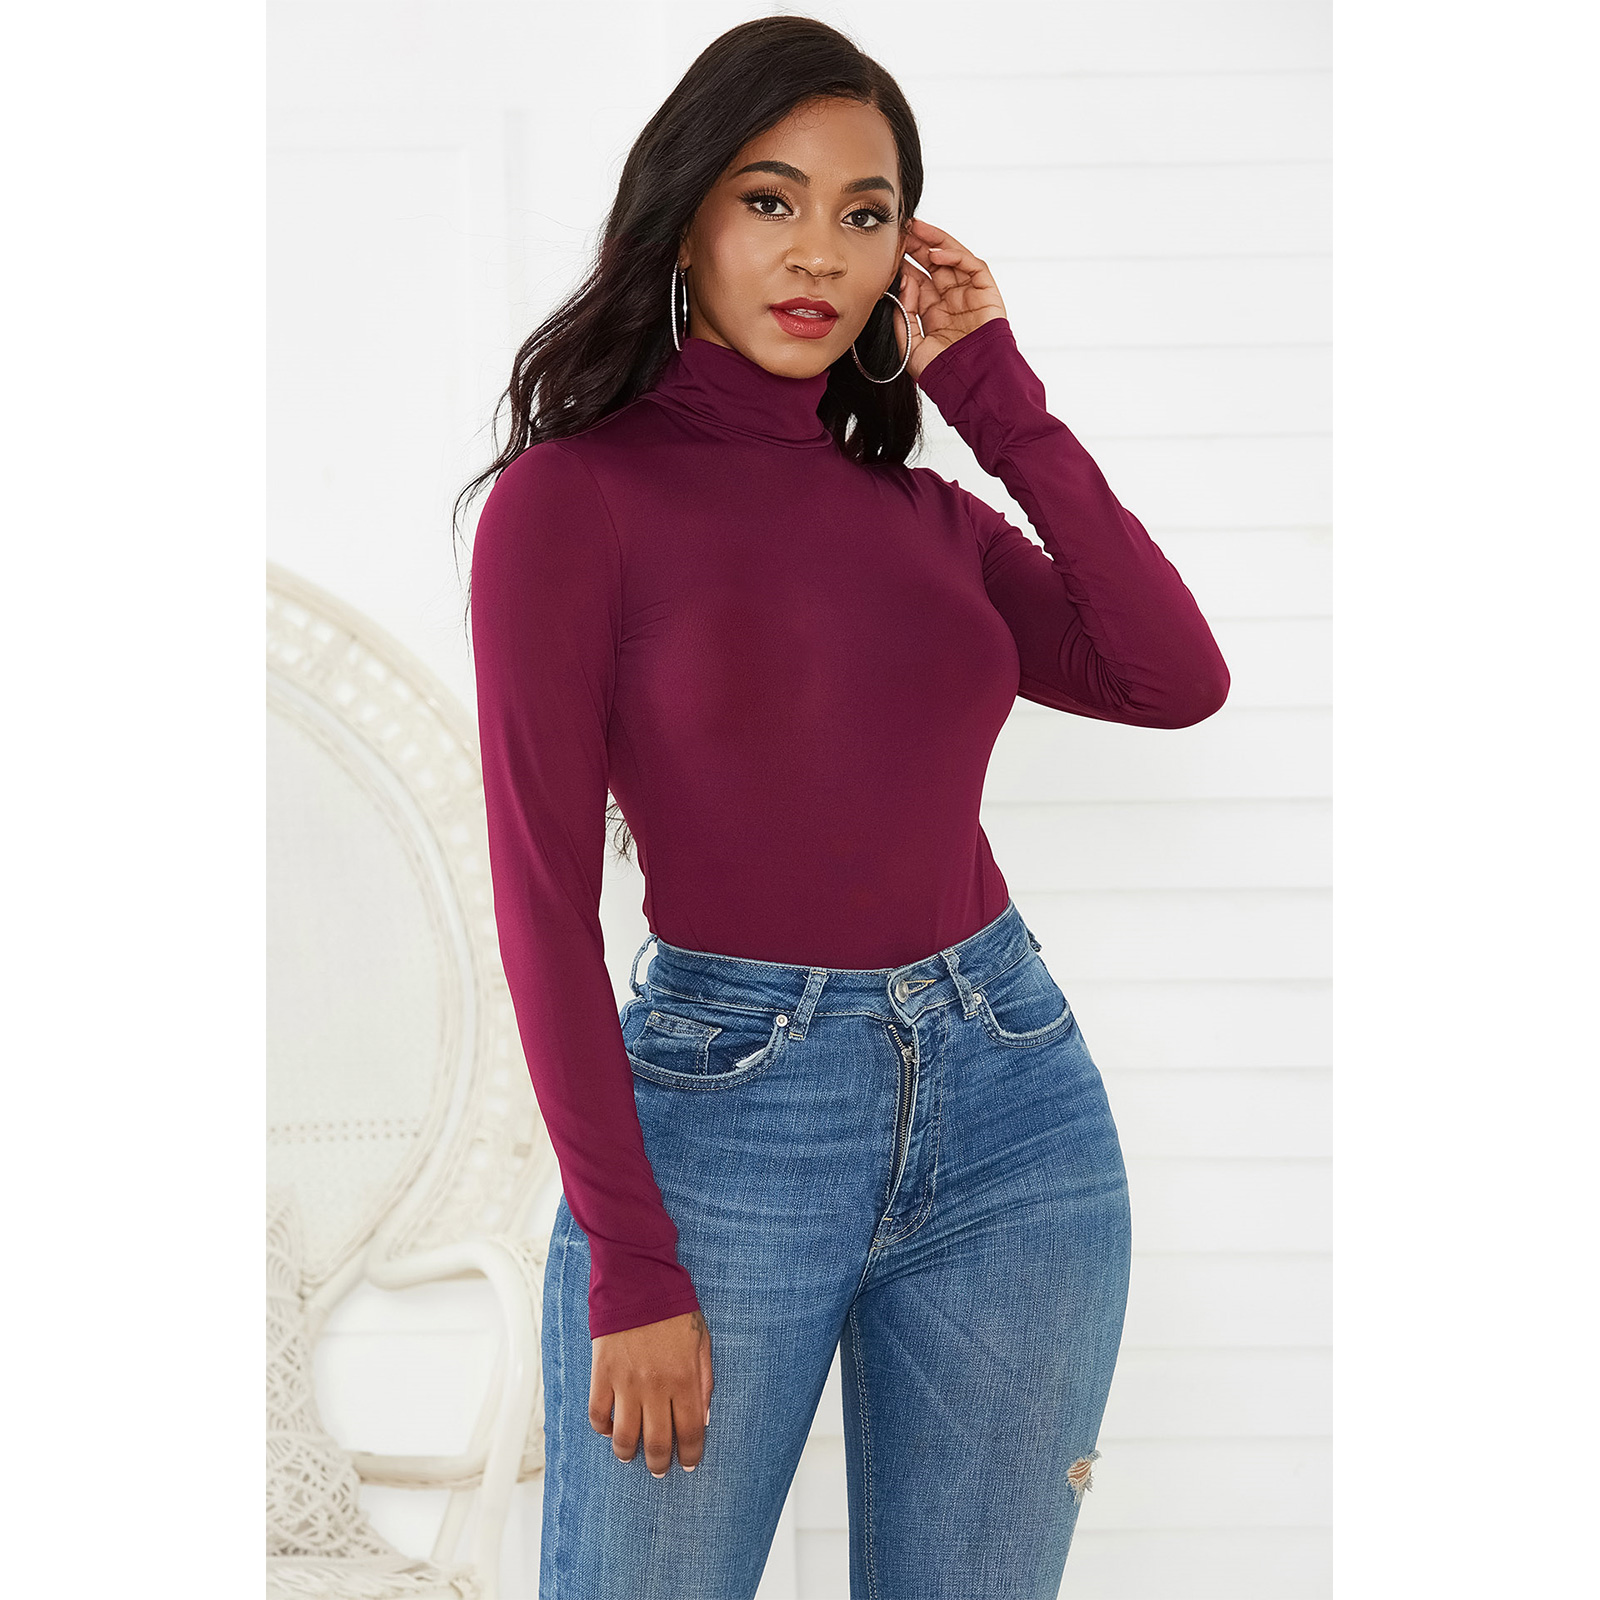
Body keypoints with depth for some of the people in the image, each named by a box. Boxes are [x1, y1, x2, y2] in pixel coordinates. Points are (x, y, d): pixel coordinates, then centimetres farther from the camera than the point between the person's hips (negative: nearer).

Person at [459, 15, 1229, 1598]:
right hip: (723, 1111, -4)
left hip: (1013, 1102, 5)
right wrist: (630, 1266, -11)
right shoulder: (573, 496, -5)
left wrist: (1003, 401, 0)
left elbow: (1177, 680, -3)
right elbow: (543, 894, -9)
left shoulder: (922, 512, 10)